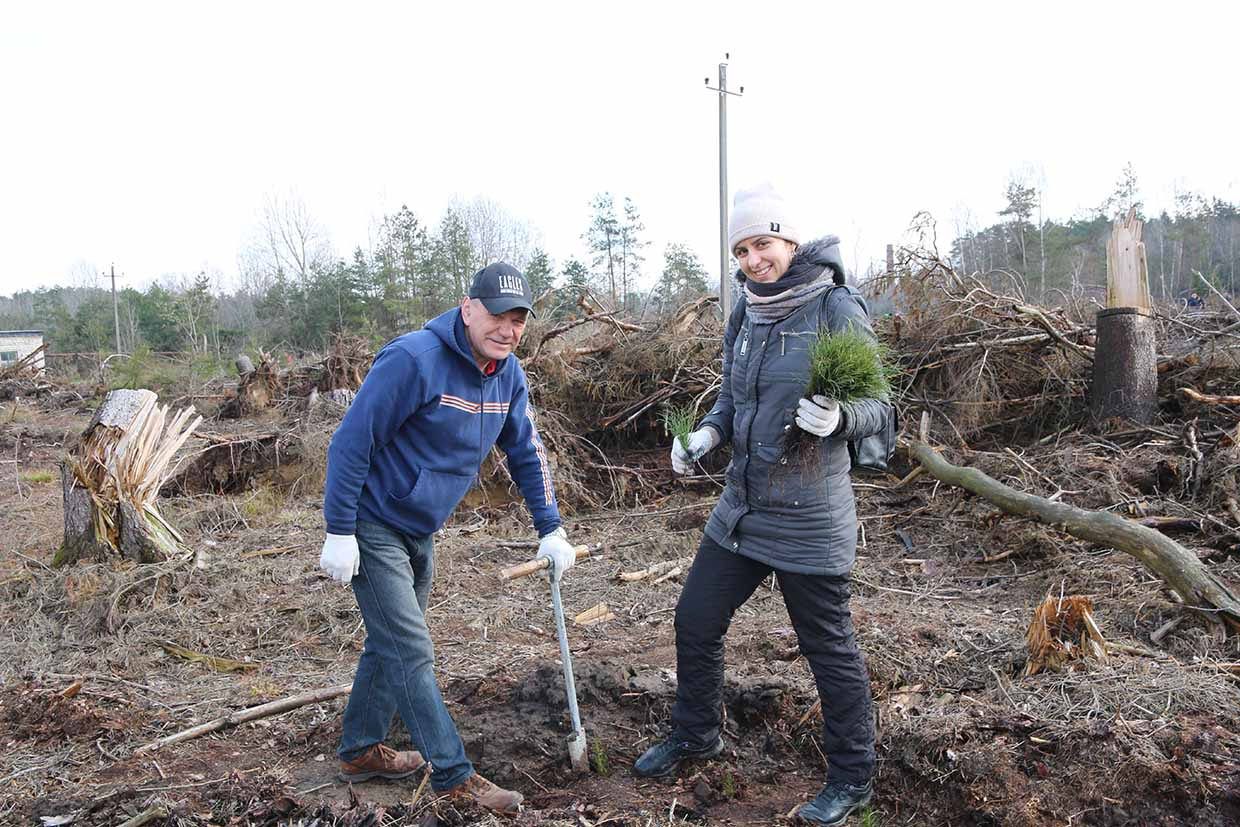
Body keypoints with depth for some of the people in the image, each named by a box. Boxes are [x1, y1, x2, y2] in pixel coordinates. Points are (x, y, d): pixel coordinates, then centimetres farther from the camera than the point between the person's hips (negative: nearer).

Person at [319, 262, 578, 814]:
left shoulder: (507, 375, 0)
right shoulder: (414, 359, -24)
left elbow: (527, 453, 11)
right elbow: (351, 443, -22)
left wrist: (550, 530, 8)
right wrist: (339, 533, -21)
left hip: (420, 530, 9)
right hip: (373, 526, -8)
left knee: (391, 643, 18)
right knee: (410, 653, -6)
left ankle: (360, 751, 35)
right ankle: (454, 777, 2)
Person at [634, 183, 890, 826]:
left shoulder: (837, 309, -14)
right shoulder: (745, 314, 7)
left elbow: (879, 403, -12)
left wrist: (838, 417, -33)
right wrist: (706, 432, -1)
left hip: (809, 522, -7)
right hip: (740, 508, 7)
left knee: (829, 648, 6)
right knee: (695, 621, 16)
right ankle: (695, 734, 40)